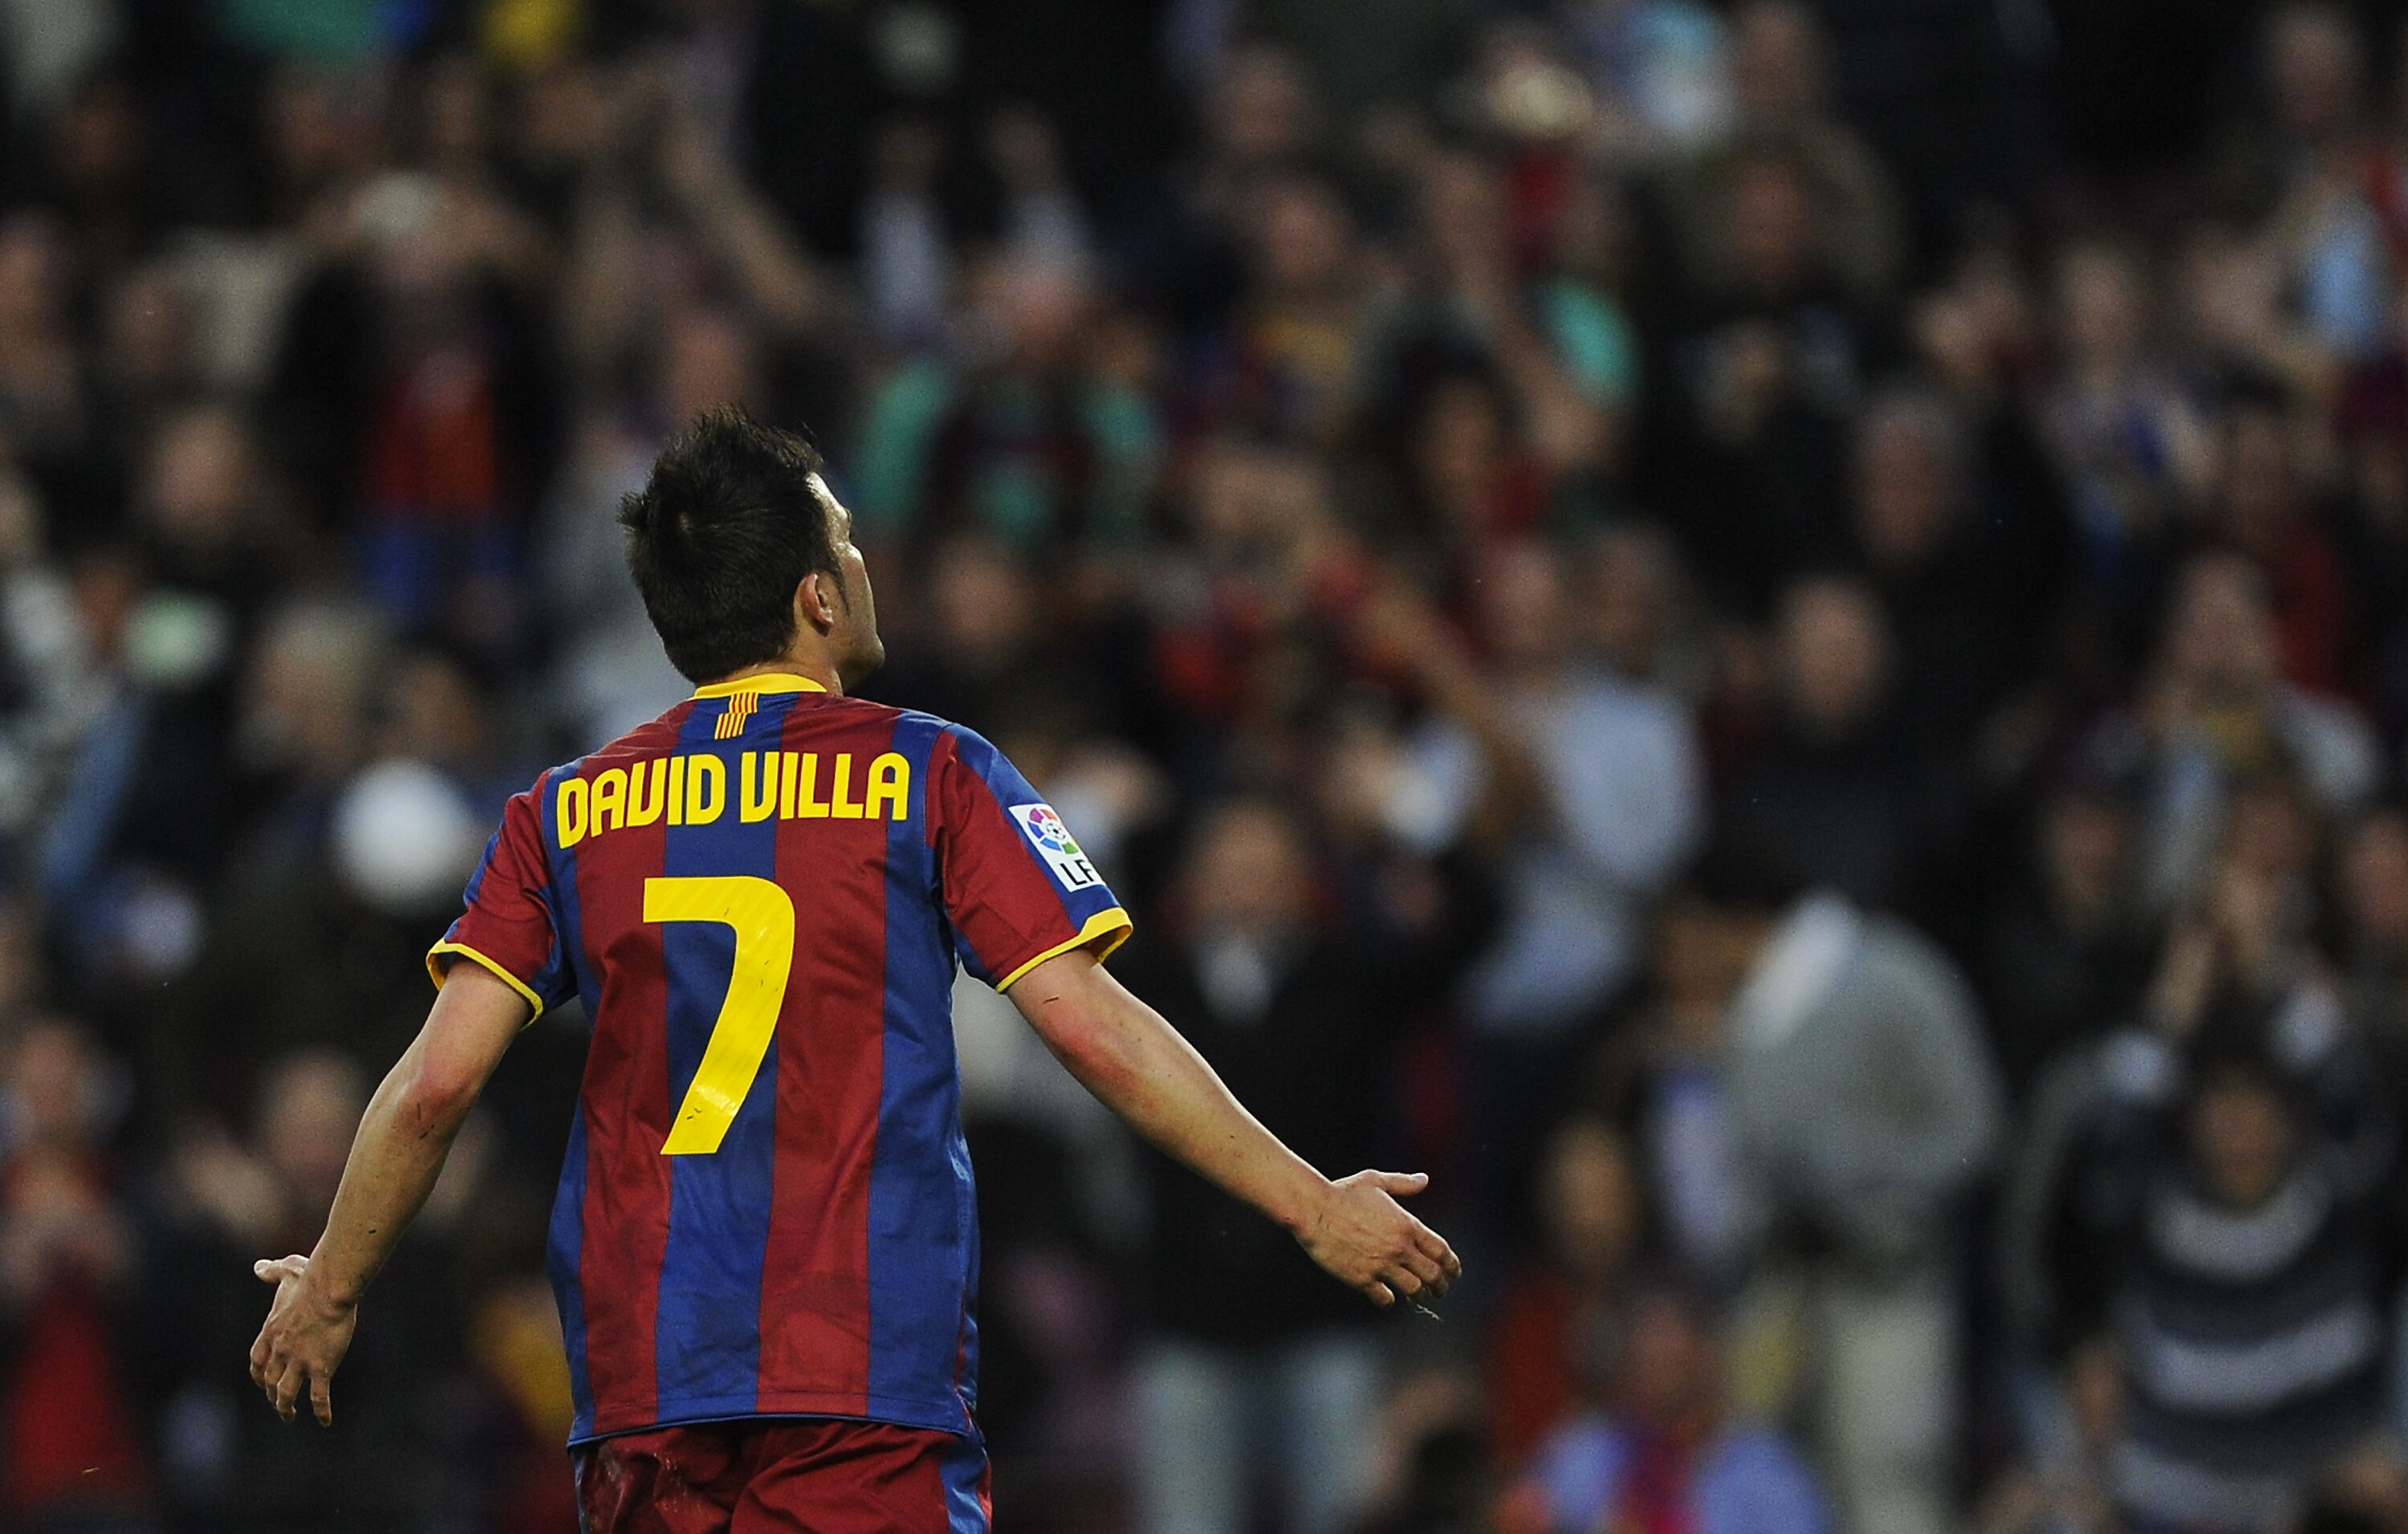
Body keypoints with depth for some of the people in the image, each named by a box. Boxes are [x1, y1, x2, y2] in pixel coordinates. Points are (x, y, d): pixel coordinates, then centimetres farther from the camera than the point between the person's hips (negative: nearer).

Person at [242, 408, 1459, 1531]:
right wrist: (1314, 1207, 2)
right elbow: (1092, 1029, -4)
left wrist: (327, 1291, 18)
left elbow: (438, 1079, 4)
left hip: (636, 1382, 3)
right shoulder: (928, 776, 2)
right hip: (871, 1377, -3)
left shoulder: (564, 814, 10)